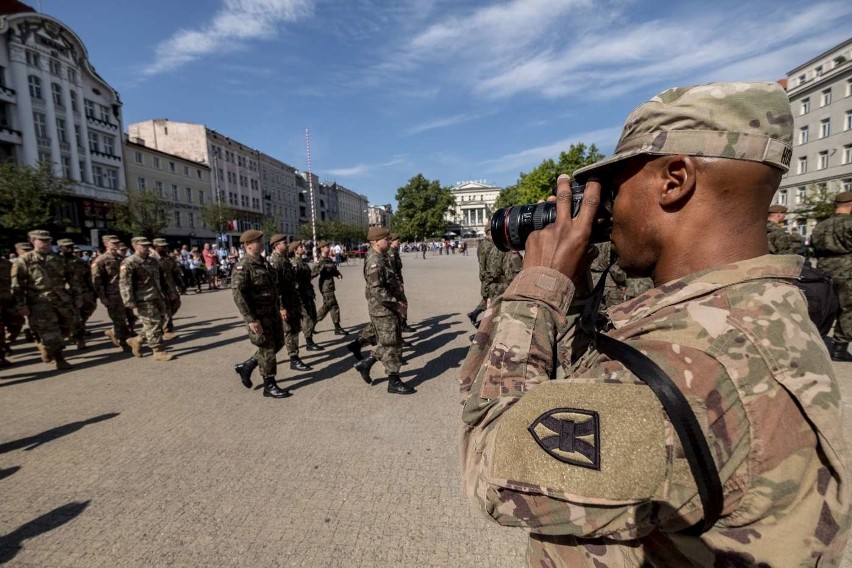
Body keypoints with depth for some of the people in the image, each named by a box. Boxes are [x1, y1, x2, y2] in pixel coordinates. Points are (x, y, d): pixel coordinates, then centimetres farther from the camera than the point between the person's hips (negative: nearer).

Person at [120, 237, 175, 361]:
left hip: (158, 298, 8)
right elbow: (125, 284, -14)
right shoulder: (129, 263, -9)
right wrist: (130, 302, -20)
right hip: (144, 300, -8)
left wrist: (170, 293, 19)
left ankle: (137, 340, 29)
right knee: (153, 324, -6)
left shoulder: (152, 261, 16)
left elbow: (162, 279, 23)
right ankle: (159, 351, 2)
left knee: (160, 322, 12)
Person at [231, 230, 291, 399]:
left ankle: (246, 366, 31)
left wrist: (280, 307, 15)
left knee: (278, 343, 17)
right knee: (267, 349, 1)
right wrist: (251, 319, -23)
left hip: (272, 312, 9)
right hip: (258, 315, -8)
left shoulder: (265, 263, 10)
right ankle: (269, 385, 16)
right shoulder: (242, 267, -17)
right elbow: (238, 295, -22)